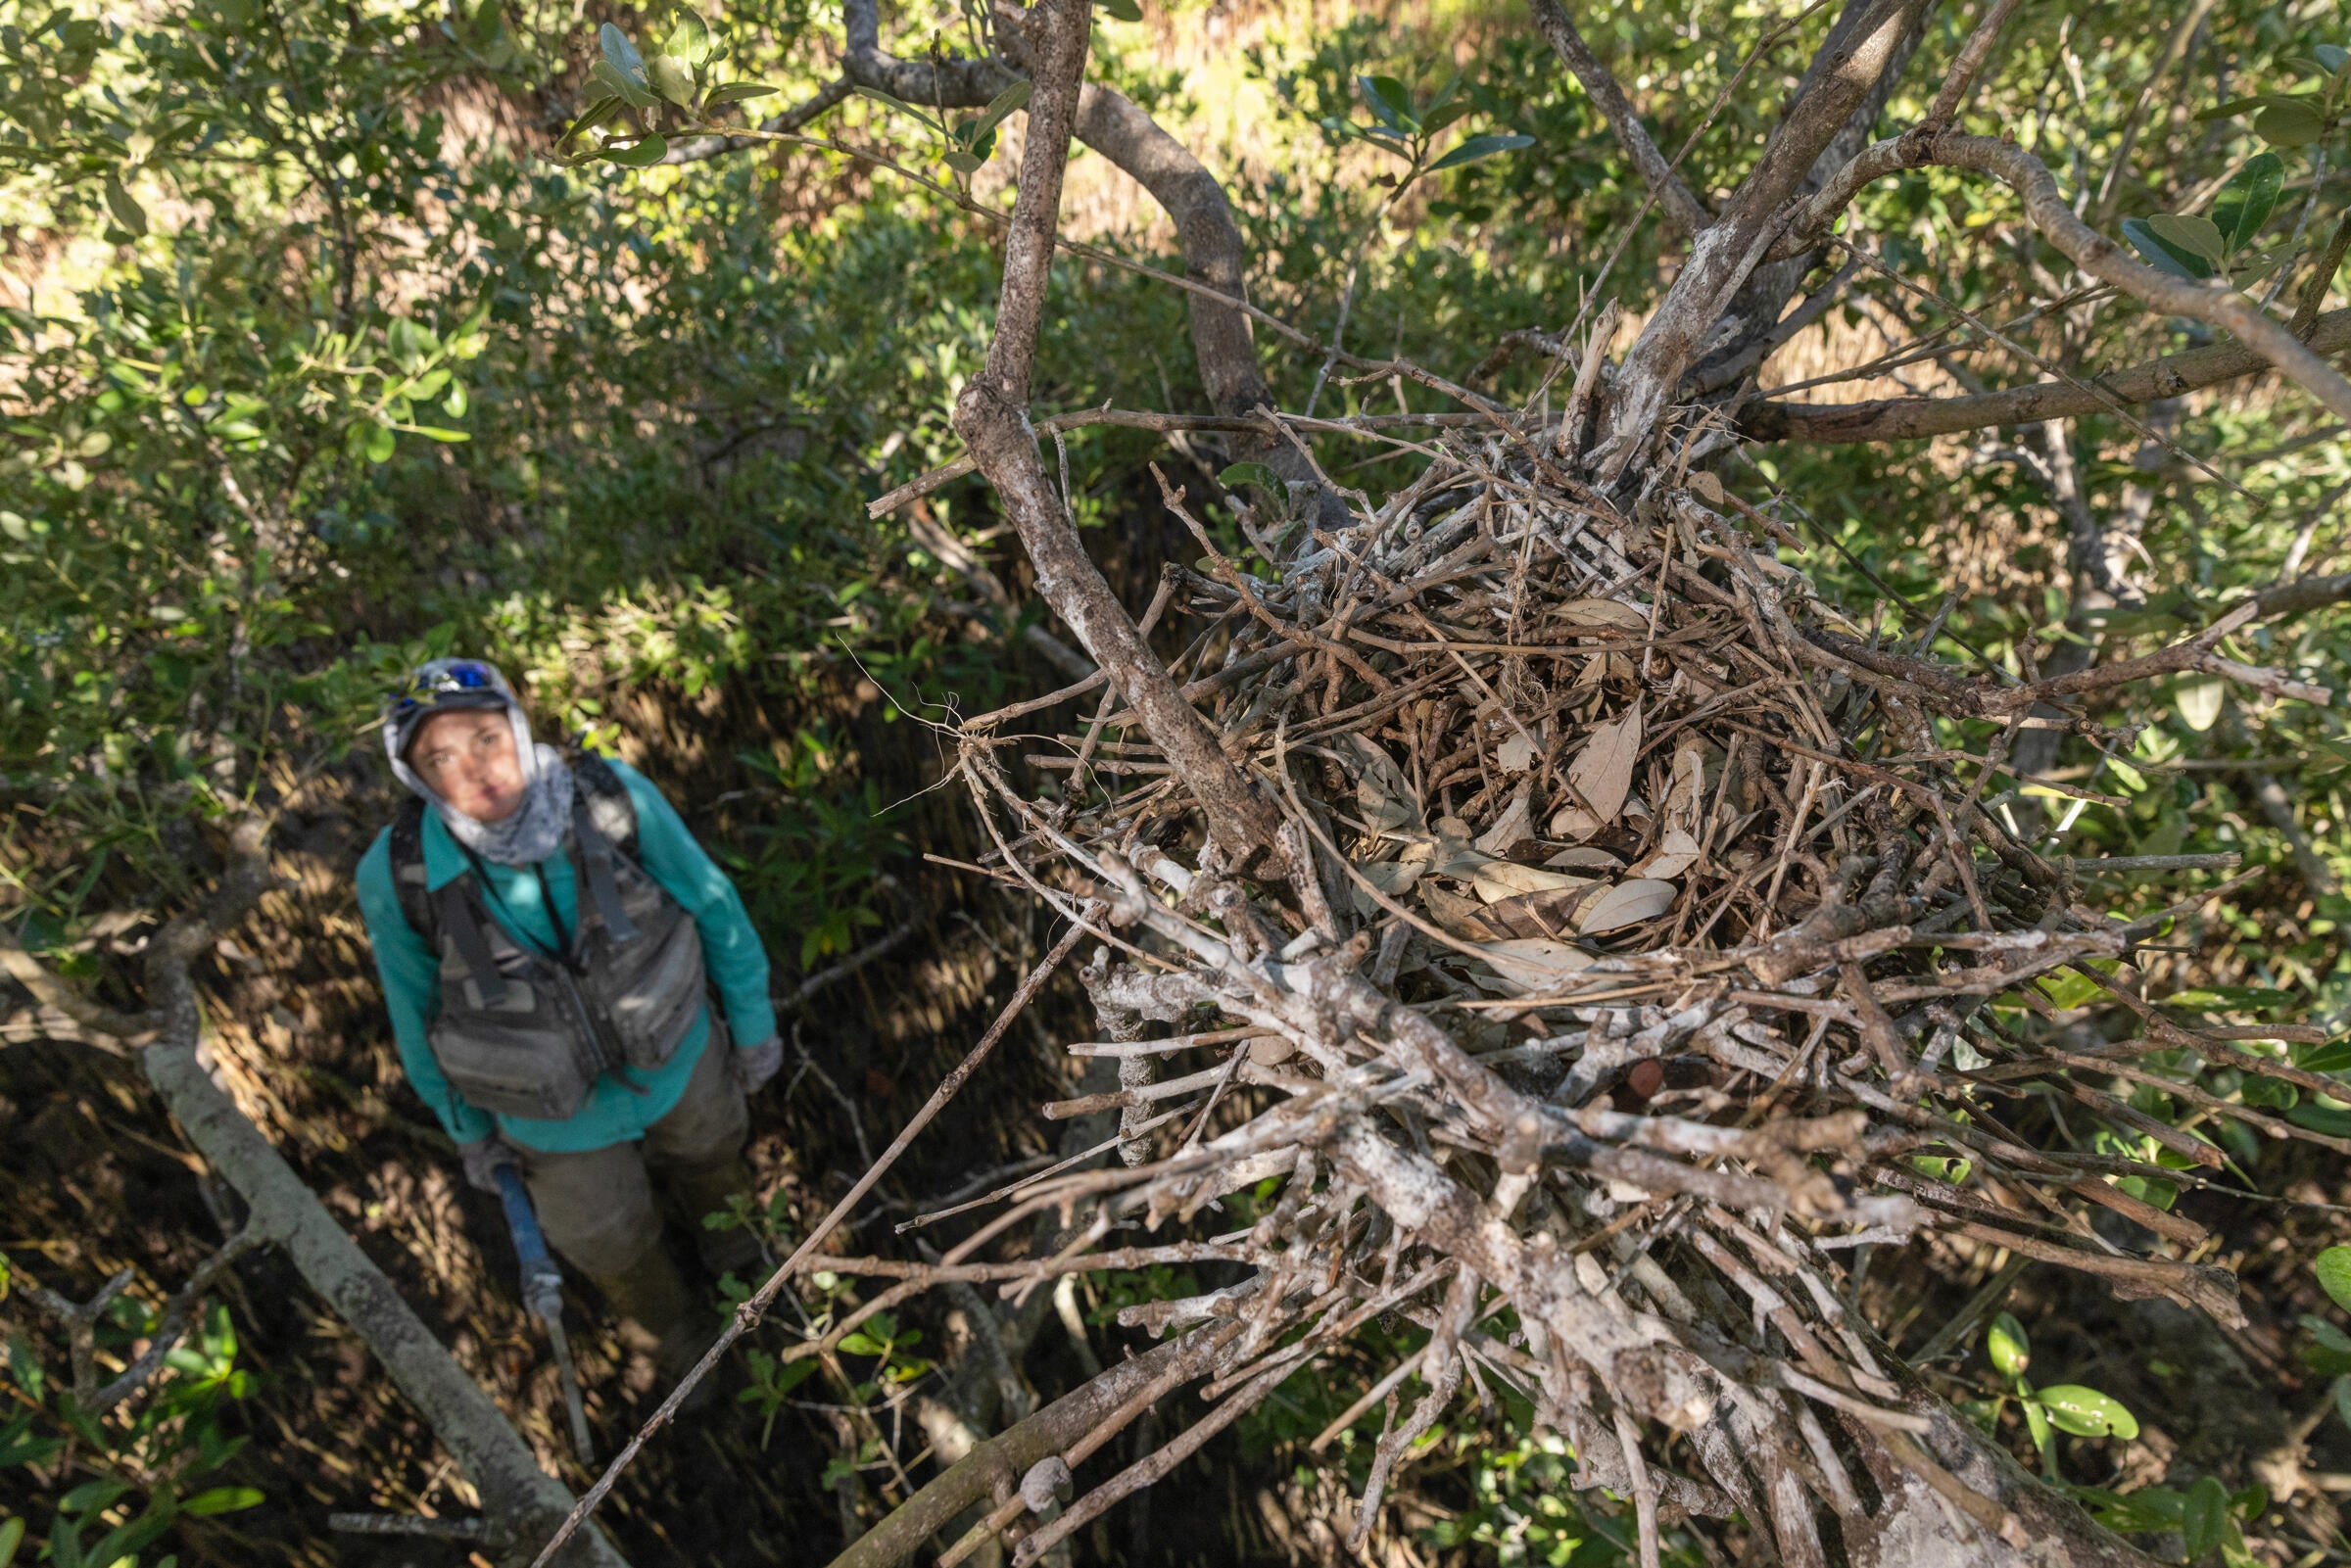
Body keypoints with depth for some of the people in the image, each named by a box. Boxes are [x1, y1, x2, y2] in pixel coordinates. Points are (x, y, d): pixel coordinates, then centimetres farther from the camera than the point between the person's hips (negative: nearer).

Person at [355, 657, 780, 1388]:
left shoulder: (613, 795, -31)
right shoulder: (398, 876, -30)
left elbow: (711, 903, -14)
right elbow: (419, 1011, -10)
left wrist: (752, 1021, -1)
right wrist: (467, 1128, 4)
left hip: (675, 1050, 1)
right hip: (557, 1108, -1)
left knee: (704, 1155, 33)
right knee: (610, 1239, 27)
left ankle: (744, 1267, 70)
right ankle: (673, 1333, 63)